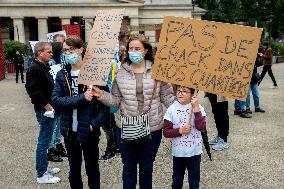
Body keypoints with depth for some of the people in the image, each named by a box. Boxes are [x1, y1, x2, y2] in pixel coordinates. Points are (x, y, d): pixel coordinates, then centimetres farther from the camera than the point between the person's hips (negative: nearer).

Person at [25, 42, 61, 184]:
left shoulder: (44, 67, 14)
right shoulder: (34, 69, -17)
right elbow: (34, 91, -25)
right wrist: (46, 106, -19)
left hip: (49, 109, 10)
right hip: (44, 110, -10)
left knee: (46, 140, 19)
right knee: (44, 142, -2)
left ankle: (44, 167, 32)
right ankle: (41, 175, 8)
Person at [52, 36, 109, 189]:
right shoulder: (62, 75, 2)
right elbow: (56, 101, -10)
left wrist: (95, 124, -20)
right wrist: (81, 98, -22)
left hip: (89, 131, -3)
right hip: (70, 131, 3)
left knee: (92, 169, 15)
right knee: (74, 170, 20)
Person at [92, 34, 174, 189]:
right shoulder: (121, 73, 0)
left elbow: (167, 97, 1)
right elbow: (116, 100, 3)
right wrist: (101, 95, -12)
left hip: (152, 128, 0)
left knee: (147, 167, 16)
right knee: (129, 167, 14)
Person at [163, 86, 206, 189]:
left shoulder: (198, 108, -9)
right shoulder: (172, 109, -7)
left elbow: (201, 127, -22)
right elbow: (166, 132, -6)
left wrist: (196, 109, -27)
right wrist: (180, 131, -21)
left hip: (194, 151, -1)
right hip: (178, 152, 1)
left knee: (194, 179, 14)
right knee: (177, 180, 19)